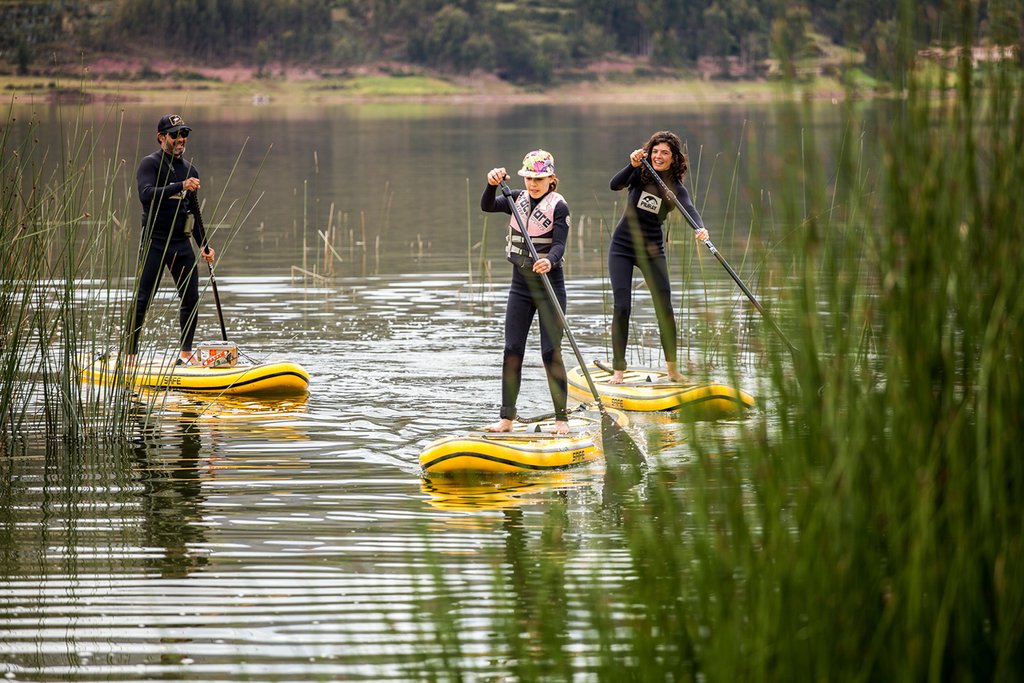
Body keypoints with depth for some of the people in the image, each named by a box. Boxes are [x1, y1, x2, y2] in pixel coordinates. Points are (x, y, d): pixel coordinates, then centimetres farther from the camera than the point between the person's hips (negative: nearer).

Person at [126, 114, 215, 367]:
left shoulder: (190, 170, 16)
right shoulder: (150, 164, -4)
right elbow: (146, 195, -23)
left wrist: (205, 246, 18)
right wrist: (180, 187, -30)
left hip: (181, 243, 6)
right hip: (154, 242, -6)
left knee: (191, 299, 4)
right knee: (142, 300, -6)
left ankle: (186, 354, 13)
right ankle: (130, 354, -2)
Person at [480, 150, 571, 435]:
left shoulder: (558, 205, -10)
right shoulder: (519, 199, 7)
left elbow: (559, 244, -19)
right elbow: (487, 207, -5)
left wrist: (549, 261, -40)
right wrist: (492, 184, -23)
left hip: (549, 285, -5)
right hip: (520, 285, 5)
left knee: (551, 352, -5)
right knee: (512, 350, 2)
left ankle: (561, 418, 3)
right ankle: (507, 418, 5)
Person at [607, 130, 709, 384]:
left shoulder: (676, 189, -6)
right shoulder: (640, 174, -6)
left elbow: (690, 210, -25)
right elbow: (615, 185, -23)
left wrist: (701, 229, -46)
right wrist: (633, 165, -40)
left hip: (652, 250, 1)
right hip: (622, 248, -1)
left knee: (664, 307, -5)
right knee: (621, 306, -9)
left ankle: (673, 369, 9)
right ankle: (618, 370, -4)